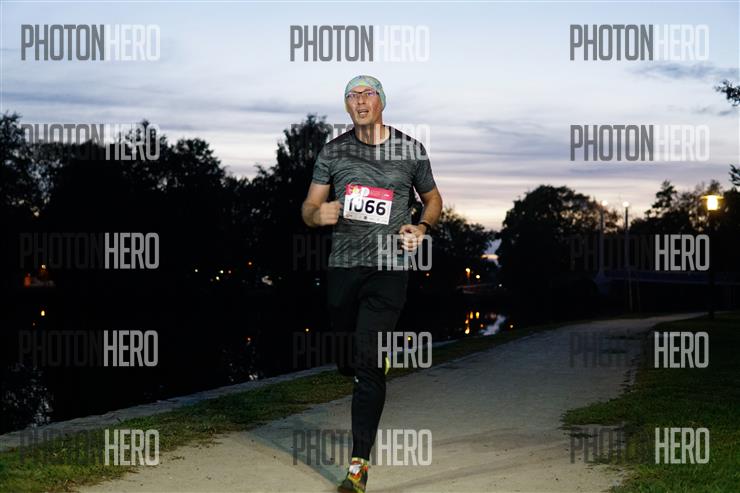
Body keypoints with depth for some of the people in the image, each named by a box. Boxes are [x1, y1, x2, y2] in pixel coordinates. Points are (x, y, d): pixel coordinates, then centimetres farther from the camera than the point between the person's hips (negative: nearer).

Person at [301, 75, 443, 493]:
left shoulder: (411, 150, 3)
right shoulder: (333, 152, 5)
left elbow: (433, 198, 17)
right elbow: (309, 208, 8)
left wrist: (421, 228, -4)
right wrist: (318, 214, -16)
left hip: (389, 270, -3)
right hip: (343, 267, 3)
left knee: (367, 365, -11)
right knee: (346, 361, 13)